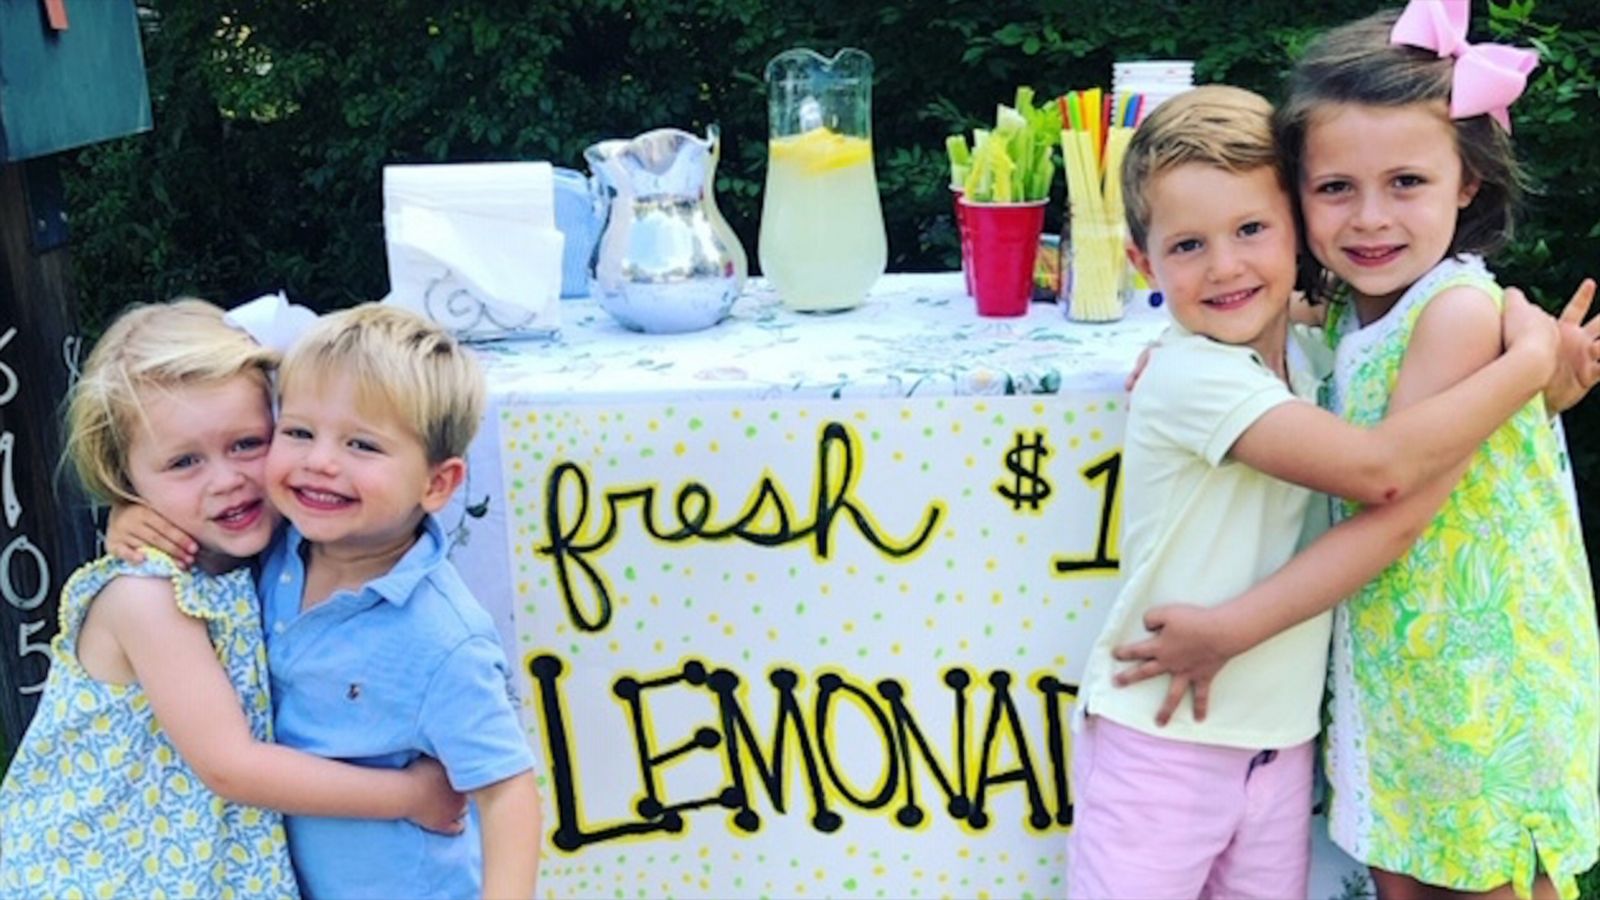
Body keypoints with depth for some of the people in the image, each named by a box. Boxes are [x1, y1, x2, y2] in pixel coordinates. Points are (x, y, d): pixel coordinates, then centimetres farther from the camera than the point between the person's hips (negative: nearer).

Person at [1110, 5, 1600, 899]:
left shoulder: (1461, 311, -22)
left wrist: (1232, 629, -21)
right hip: (1386, 661, 7)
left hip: (1486, 672, -7)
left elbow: (1401, 506, -24)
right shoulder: (1343, 312, 0)